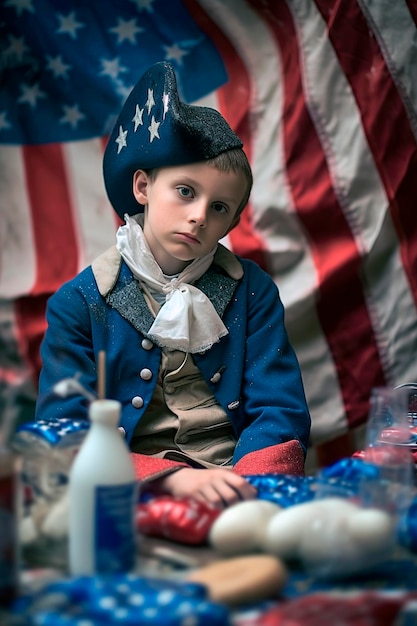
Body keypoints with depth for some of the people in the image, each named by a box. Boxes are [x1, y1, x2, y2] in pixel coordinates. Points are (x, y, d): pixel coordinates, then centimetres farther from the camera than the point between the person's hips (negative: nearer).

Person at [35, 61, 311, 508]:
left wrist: (242, 483, -16)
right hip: (132, 500, 0)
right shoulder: (79, 303, 3)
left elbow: (280, 413, 5)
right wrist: (175, 478, -20)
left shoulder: (253, 290, 10)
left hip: (241, 495, 1)